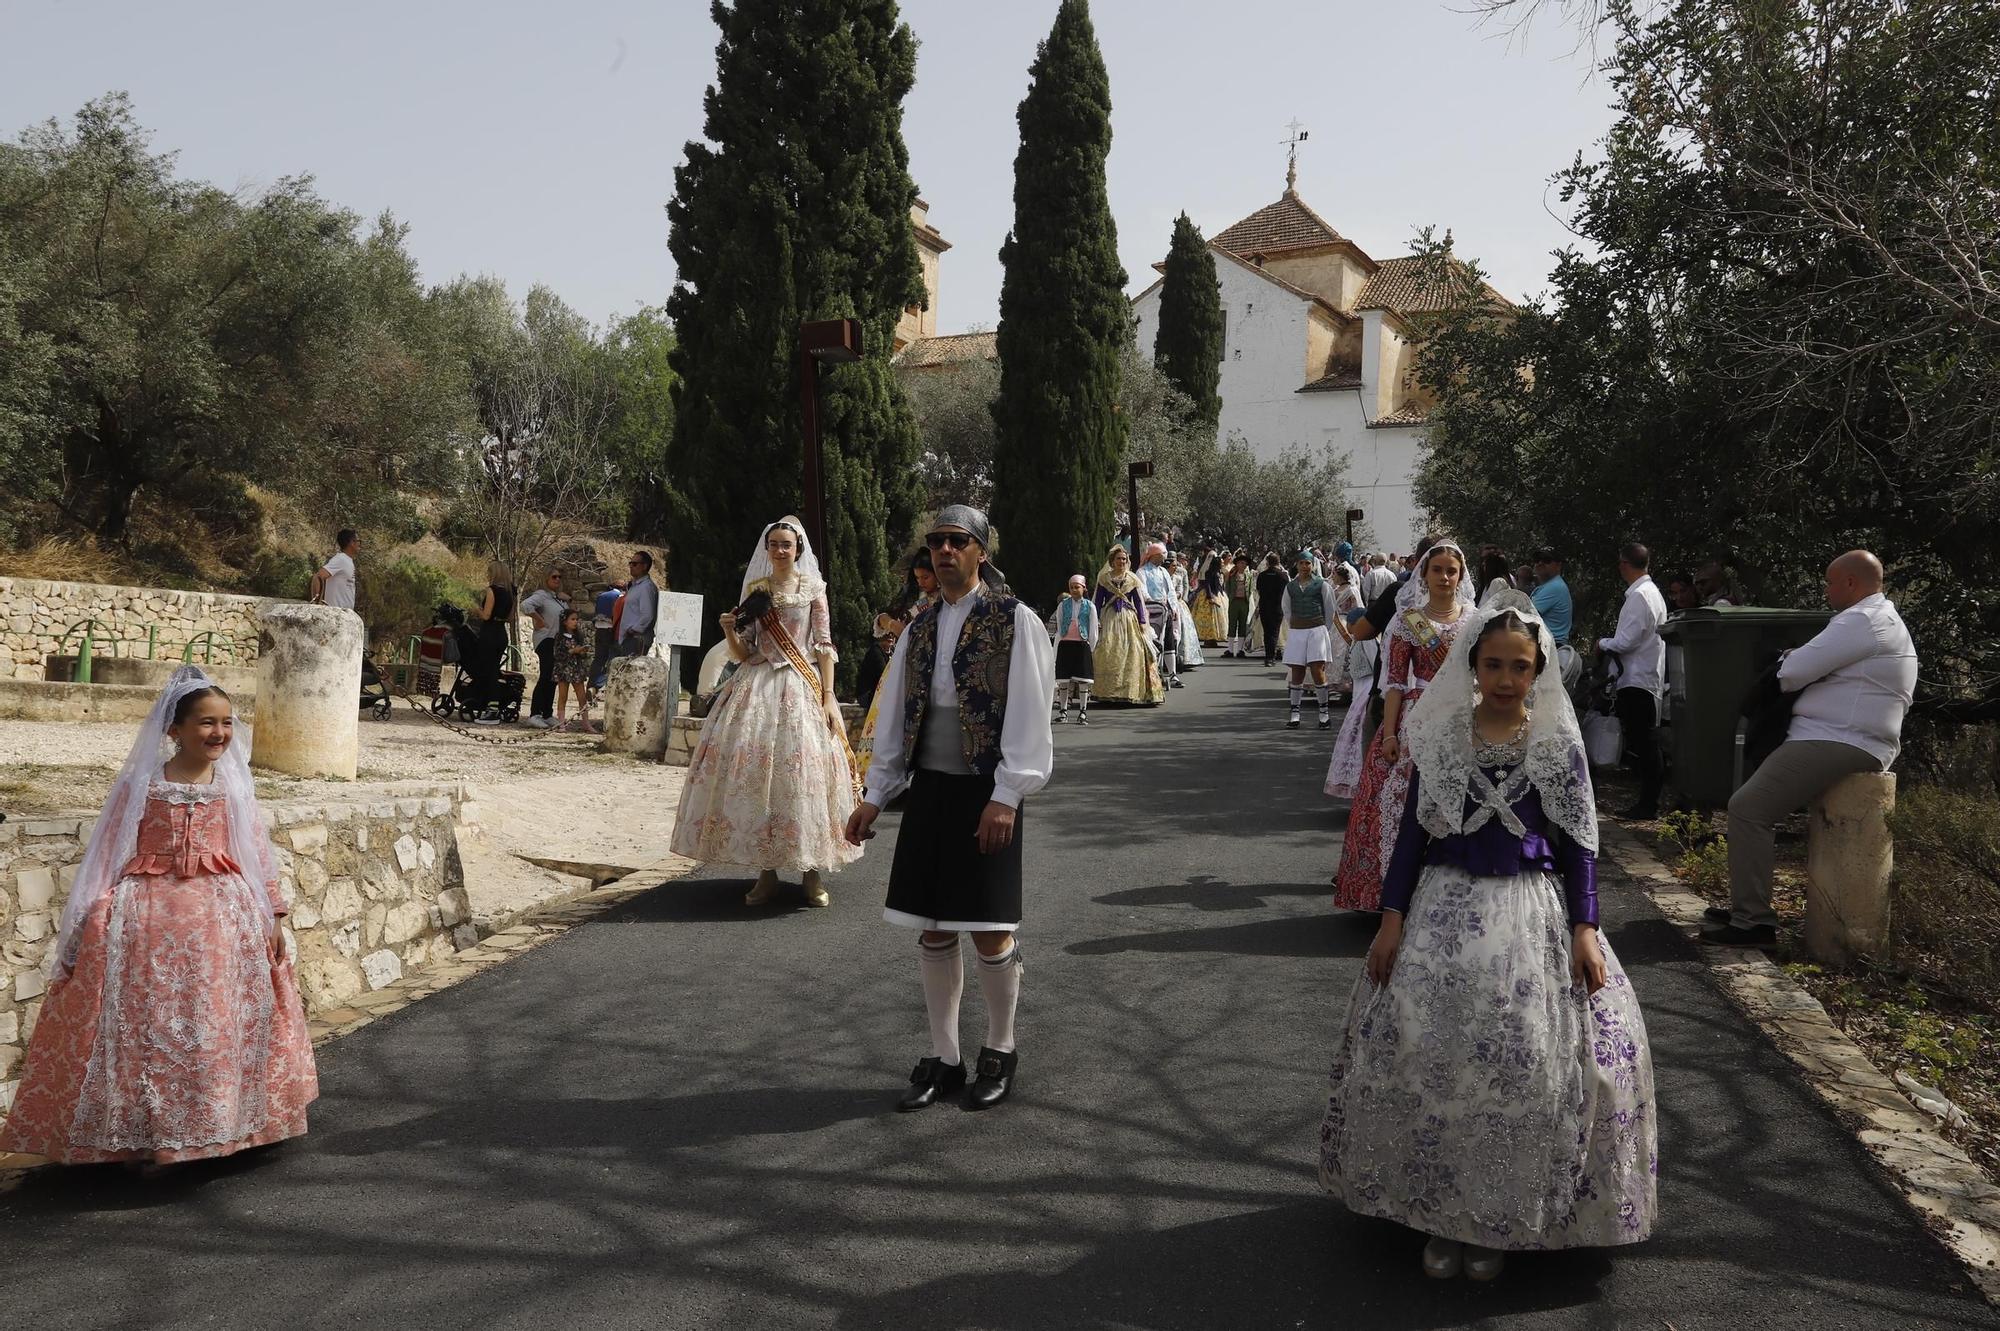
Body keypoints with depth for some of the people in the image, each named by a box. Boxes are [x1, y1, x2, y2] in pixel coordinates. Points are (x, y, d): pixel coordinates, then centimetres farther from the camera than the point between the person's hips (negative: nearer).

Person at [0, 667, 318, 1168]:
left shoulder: (233, 785, 4)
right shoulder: (141, 783, -2)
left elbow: (256, 852, 7)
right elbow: (110, 854, 0)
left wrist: (272, 915, 4)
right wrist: (94, 920, -5)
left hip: (222, 917, 2)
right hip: (148, 914, -2)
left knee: (219, 1026, 6)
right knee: (146, 1026, 2)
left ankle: (219, 1124, 21)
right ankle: (141, 1134, 15)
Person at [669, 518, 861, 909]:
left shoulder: (812, 587, 5)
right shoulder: (754, 590, 11)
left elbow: (824, 645, 1)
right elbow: (743, 654, 11)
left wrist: (827, 696, -7)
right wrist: (729, 631, -9)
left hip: (802, 687, -2)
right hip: (758, 686, 2)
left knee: (805, 769, -6)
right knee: (755, 766, -4)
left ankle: (812, 874, 2)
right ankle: (766, 872, 4)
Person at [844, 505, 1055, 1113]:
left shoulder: (1014, 622, -6)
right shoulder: (920, 629, 11)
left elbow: (1027, 714, -11)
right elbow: (897, 715, 14)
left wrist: (1006, 796, -16)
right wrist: (874, 796, 10)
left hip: (986, 795, -5)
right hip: (929, 790, 5)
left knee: (990, 931, 1)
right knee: (932, 929, 9)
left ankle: (999, 1052, 22)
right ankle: (943, 1058, 22)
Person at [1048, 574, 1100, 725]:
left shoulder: (1090, 606, 4)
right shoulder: (1062, 605, 7)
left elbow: (1094, 630, 6)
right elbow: (1058, 628, 8)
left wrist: (1091, 649, 2)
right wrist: (1057, 649, 4)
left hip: (1082, 645, -1)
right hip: (1065, 644, 1)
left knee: (1083, 680, -1)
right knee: (1063, 680, 1)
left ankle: (1083, 712, 6)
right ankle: (1063, 711, 7)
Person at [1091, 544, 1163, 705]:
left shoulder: (1132, 579, 10)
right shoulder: (1104, 578, 9)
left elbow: (1139, 601, 10)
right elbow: (1097, 601, 9)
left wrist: (1142, 621, 2)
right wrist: (1096, 621, -1)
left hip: (1129, 619, 1)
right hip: (1109, 619, -1)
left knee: (1132, 654, -8)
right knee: (1109, 653, -12)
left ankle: (1129, 691, -4)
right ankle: (1110, 692, -9)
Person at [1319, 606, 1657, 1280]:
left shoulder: (1559, 744, 1)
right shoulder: (1439, 738, 2)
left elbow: (1579, 843, 3)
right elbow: (1412, 831, 4)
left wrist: (1584, 929, -5)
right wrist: (1392, 918, -2)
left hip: (1533, 911, 0)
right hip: (1446, 907, 1)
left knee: (1531, 1059, -6)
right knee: (1422, 1048, -6)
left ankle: (1503, 1216, 13)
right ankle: (1437, 1205, 12)